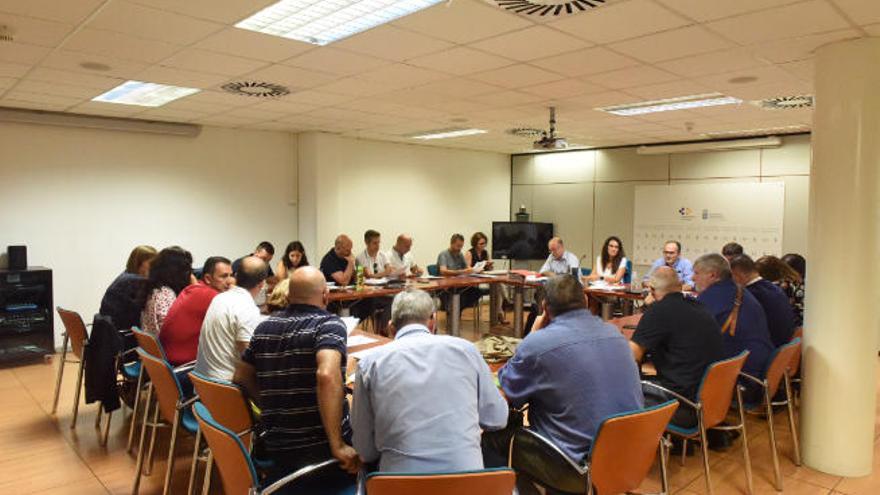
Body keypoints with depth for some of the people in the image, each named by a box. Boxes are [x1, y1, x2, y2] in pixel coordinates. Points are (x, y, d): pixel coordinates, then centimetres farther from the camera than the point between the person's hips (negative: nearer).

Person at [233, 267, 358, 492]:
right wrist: (337, 445, -26)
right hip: (320, 447, -6)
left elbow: (241, 377, 16)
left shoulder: (265, 327, 5)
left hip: (274, 447, 6)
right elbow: (327, 375, -30)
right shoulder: (329, 324, -14)